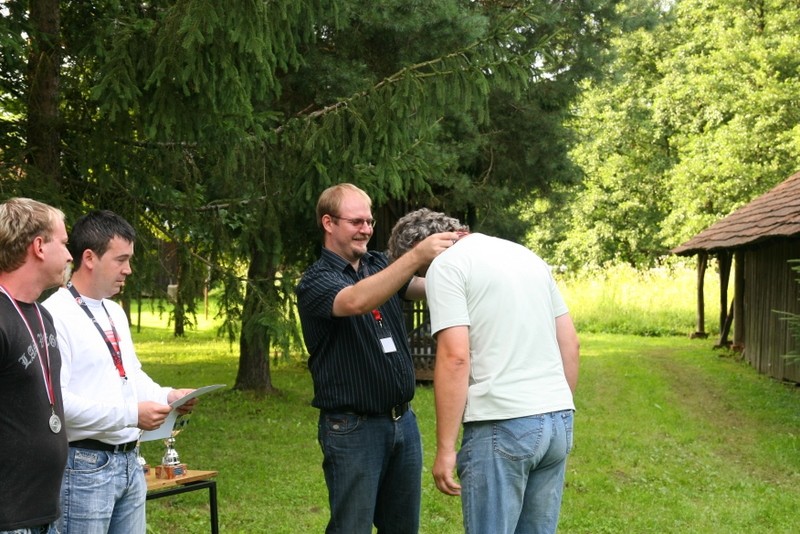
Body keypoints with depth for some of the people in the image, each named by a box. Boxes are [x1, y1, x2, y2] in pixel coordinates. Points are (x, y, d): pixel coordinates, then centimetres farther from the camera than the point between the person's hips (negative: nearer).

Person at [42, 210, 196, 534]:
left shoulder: (115, 312, 15)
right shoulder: (56, 315, -16)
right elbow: (56, 400, -23)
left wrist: (167, 396, 4)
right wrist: (130, 414, -22)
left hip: (129, 460, 9)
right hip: (85, 465, -9)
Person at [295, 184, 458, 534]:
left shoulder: (380, 265, 11)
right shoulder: (315, 282, -8)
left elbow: (423, 288, -3)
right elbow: (356, 301, -29)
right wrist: (417, 256, -37)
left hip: (403, 421, 6)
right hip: (352, 428, -6)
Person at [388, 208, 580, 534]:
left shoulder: (445, 266, -4)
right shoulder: (526, 255, 19)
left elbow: (455, 357, -14)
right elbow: (570, 343, 18)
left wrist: (445, 447, -12)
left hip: (502, 425, -7)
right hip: (557, 419, 8)